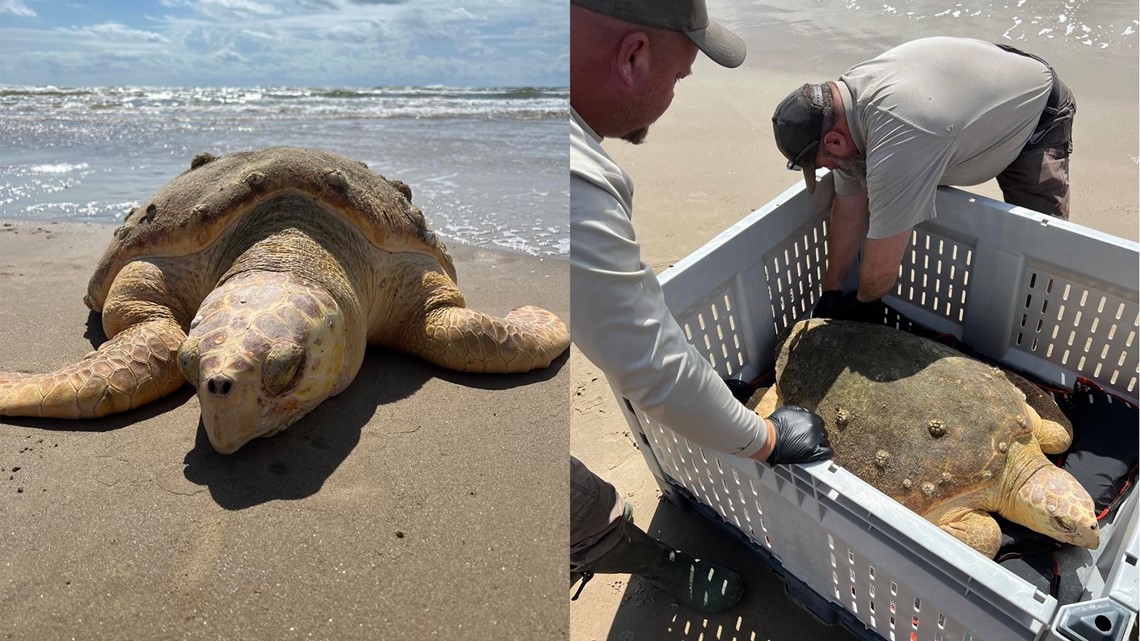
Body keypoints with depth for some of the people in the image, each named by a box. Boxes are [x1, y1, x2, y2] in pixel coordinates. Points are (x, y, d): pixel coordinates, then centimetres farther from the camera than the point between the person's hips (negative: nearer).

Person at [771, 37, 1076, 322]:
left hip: (1039, 111, -7)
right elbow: (848, 211, -10)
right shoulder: (845, 99, -19)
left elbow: (881, 266, -36)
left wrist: (865, 302, -14)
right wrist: (831, 294, -5)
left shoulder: (895, 146, -46)